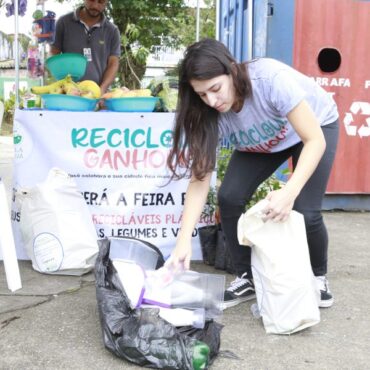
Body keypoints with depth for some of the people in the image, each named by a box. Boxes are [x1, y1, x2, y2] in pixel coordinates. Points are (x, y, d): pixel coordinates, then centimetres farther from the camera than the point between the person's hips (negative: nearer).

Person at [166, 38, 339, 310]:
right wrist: (184, 240, -36)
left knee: (305, 212, -20)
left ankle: (318, 277, 11)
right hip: (261, 143, 4)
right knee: (229, 198, -16)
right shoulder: (209, 114, -26)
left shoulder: (271, 78, -40)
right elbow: (200, 179, -26)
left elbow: (315, 140, -36)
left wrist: (290, 192, -51)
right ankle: (247, 279, 5)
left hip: (317, 126, -3)